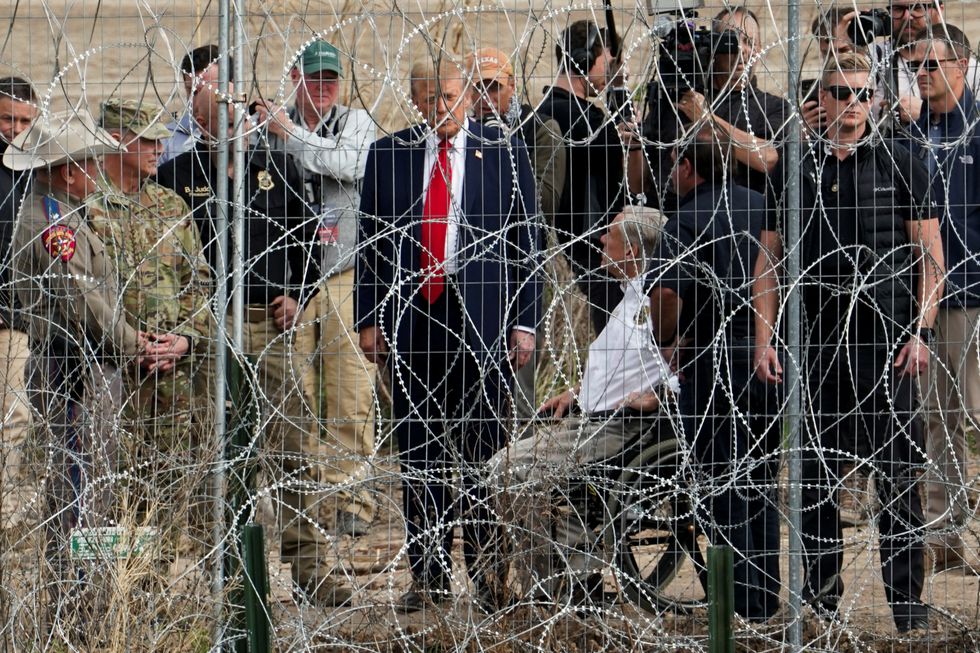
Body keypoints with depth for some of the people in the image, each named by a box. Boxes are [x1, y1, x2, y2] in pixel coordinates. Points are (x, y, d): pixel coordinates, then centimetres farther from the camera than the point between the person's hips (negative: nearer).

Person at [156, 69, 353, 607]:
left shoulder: (274, 169, 12)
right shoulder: (176, 175, 3)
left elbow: (306, 238, 21)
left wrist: (296, 296, 8)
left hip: (269, 324, 2)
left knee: (292, 450, -2)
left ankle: (309, 569, 2)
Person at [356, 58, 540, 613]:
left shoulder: (505, 155, 5)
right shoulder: (388, 155, 10)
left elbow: (527, 244, 4)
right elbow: (370, 241, 12)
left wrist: (525, 322, -2)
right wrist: (369, 318, 5)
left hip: (481, 320, -2)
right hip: (410, 316, 2)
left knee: (481, 451, -4)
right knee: (418, 454, 4)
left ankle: (491, 577, 1)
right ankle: (429, 577, 9)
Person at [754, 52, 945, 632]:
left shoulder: (901, 166, 5)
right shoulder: (797, 171, 11)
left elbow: (932, 256, 4)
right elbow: (771, 261, 13)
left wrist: (921, 333, -6)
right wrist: (765, 339, 4)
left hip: (887, 344, -3)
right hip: (816, 345, 3)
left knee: (897, 475, -4)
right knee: (817, 476, 6)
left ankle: (908, 604, -1)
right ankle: (820, 601, 15)